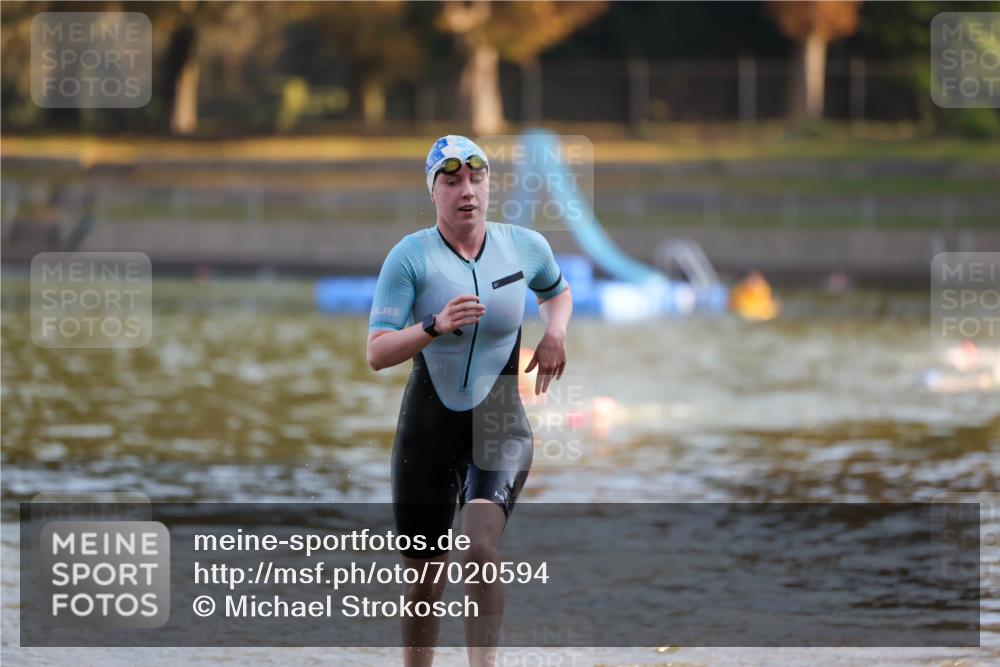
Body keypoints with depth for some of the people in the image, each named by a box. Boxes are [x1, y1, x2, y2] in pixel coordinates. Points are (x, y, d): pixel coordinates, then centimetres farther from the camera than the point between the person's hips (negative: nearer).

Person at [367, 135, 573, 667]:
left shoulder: (526, 246, 1)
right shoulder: (410, 256, -8)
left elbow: (557, 291, 25)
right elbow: (377, 354, -14)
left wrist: (555, 335, 4)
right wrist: (435, 326, -30)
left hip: (501, 423, 0)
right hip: (430, 422, 0)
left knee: (480, 552, -24)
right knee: (423, 579, 7)